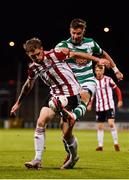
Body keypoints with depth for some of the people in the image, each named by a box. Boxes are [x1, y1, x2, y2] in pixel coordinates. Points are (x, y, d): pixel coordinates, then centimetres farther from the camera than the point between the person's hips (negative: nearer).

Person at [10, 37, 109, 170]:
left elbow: (75, 54, -5)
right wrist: (18, 103, 26)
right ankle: (37, 160, -8)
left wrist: (97, 60, -3)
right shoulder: (33, 67, 1)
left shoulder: (55, 54, -16)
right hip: (55, 95, 5)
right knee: (41, 122, -14)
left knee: (67, 135, -8)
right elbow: (28, 85, 19)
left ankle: (73, 156, 24)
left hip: (71, 95, -5)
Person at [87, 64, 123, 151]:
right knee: (100, 126, 5)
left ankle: (116, 143, -4)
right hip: (99, 107, 4)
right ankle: (100, 145, 12)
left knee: (111, 123, -16)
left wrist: (120, 100, -8)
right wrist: (90, 104, 7)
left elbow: (117, 89, 1)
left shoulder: (108, 79, -5)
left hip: (109, 106, -4)